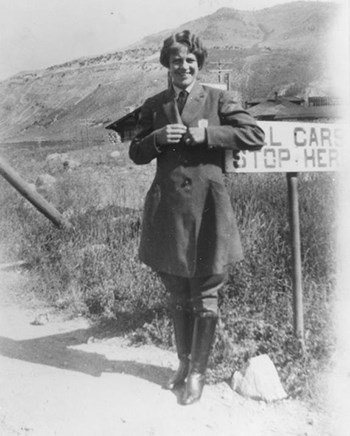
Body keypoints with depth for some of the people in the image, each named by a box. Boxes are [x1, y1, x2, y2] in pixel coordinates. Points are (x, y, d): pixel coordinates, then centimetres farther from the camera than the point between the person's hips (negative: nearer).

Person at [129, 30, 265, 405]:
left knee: (205, 294, 5)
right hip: (167, 208, 3)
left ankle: (198, 372, 22)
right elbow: (136, 154, 12)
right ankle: (183, 363, 34)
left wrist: (206, 134, -15)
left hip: (206, 207, -3)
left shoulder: (217, 99, 2)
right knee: (177, 295, 14)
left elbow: (255, 136, -7)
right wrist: (158, 138, -7)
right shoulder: (153, 106, 10)